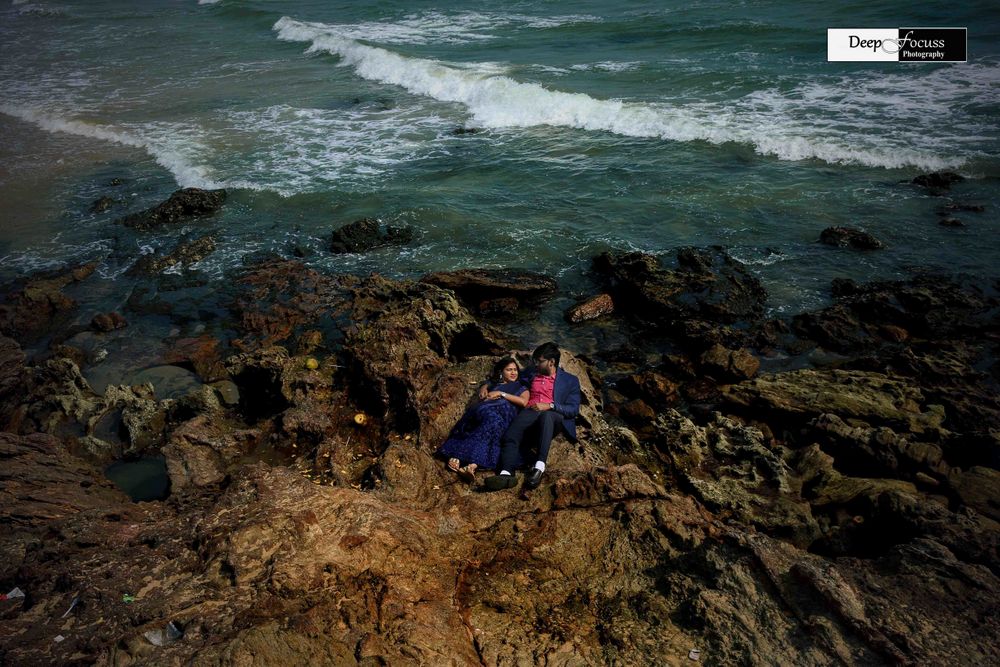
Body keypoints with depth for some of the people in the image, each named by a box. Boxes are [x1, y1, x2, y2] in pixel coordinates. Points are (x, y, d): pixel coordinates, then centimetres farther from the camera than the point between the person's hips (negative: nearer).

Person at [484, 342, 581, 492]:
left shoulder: (570, 380, 19)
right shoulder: (532, 376, 30)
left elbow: (574, 410, 7)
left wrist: (549, 405, -9)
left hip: (553, 416, -2)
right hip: (529, 412, 3)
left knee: (546, 416, -40)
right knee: (512, 433, -32)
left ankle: (539, 467, -52)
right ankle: (506, 473, -52)